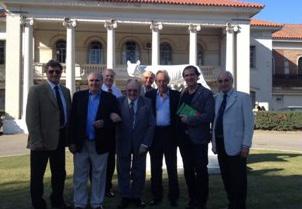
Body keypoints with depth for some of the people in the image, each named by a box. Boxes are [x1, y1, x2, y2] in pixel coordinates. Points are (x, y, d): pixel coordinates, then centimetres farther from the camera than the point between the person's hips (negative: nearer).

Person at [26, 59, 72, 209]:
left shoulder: (65, 91, 10)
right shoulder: (36, 90, -7)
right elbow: (32, 118, -13)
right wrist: (37, 141, -19)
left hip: (60, 139, 6)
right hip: (43, 140, -6)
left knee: (59, 174, 17)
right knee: (37, 175, 8)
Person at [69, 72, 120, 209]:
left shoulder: (110, 98, 0)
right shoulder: (78, 96, 3)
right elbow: (73, 119, 1)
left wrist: (104, 123, -18)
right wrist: (72, 141, -4)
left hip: (100, 143, 0)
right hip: (81, 143, 1)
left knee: (99, 175, 11)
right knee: (80, 175, 10)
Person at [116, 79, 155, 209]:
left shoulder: (147, 103, -4)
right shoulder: (119, 102, -4)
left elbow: (151, 125, -4)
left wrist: (145, 143, -9)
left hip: (140, 143, 0)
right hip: (123, 143, 0)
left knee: (139, 172, 12)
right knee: (123, 171, 11)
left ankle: (137, 196, 29)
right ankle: (125, 197, 27)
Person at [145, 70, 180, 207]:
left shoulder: (176, 95, 0)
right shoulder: (150, 95, 3)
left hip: (169, 134, -1)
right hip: (154, 134, 2)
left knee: (172, 166, 6)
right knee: (155, 167, 10)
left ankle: (173, 196, 18)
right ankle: (156, 195, 23)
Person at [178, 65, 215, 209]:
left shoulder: (206, 94, -6)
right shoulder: (182, 94, 12)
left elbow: (209, 115, -16)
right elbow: (179, 113, 14)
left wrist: (189, 119, -17)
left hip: (199, 138, -5)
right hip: (184, 138, 6)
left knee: (201, 170, 4)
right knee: (188, 170, 12)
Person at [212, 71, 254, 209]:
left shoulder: (242, 97, -4)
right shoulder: (216, 99, 11)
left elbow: (249, 122, -8)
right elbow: (215, 121, 12)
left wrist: (246, 145, -13)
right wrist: (214, 142, 9)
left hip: (235, 145, -5)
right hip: (220, 144, 5)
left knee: (238, 179, 2)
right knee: (226, 177, 14)